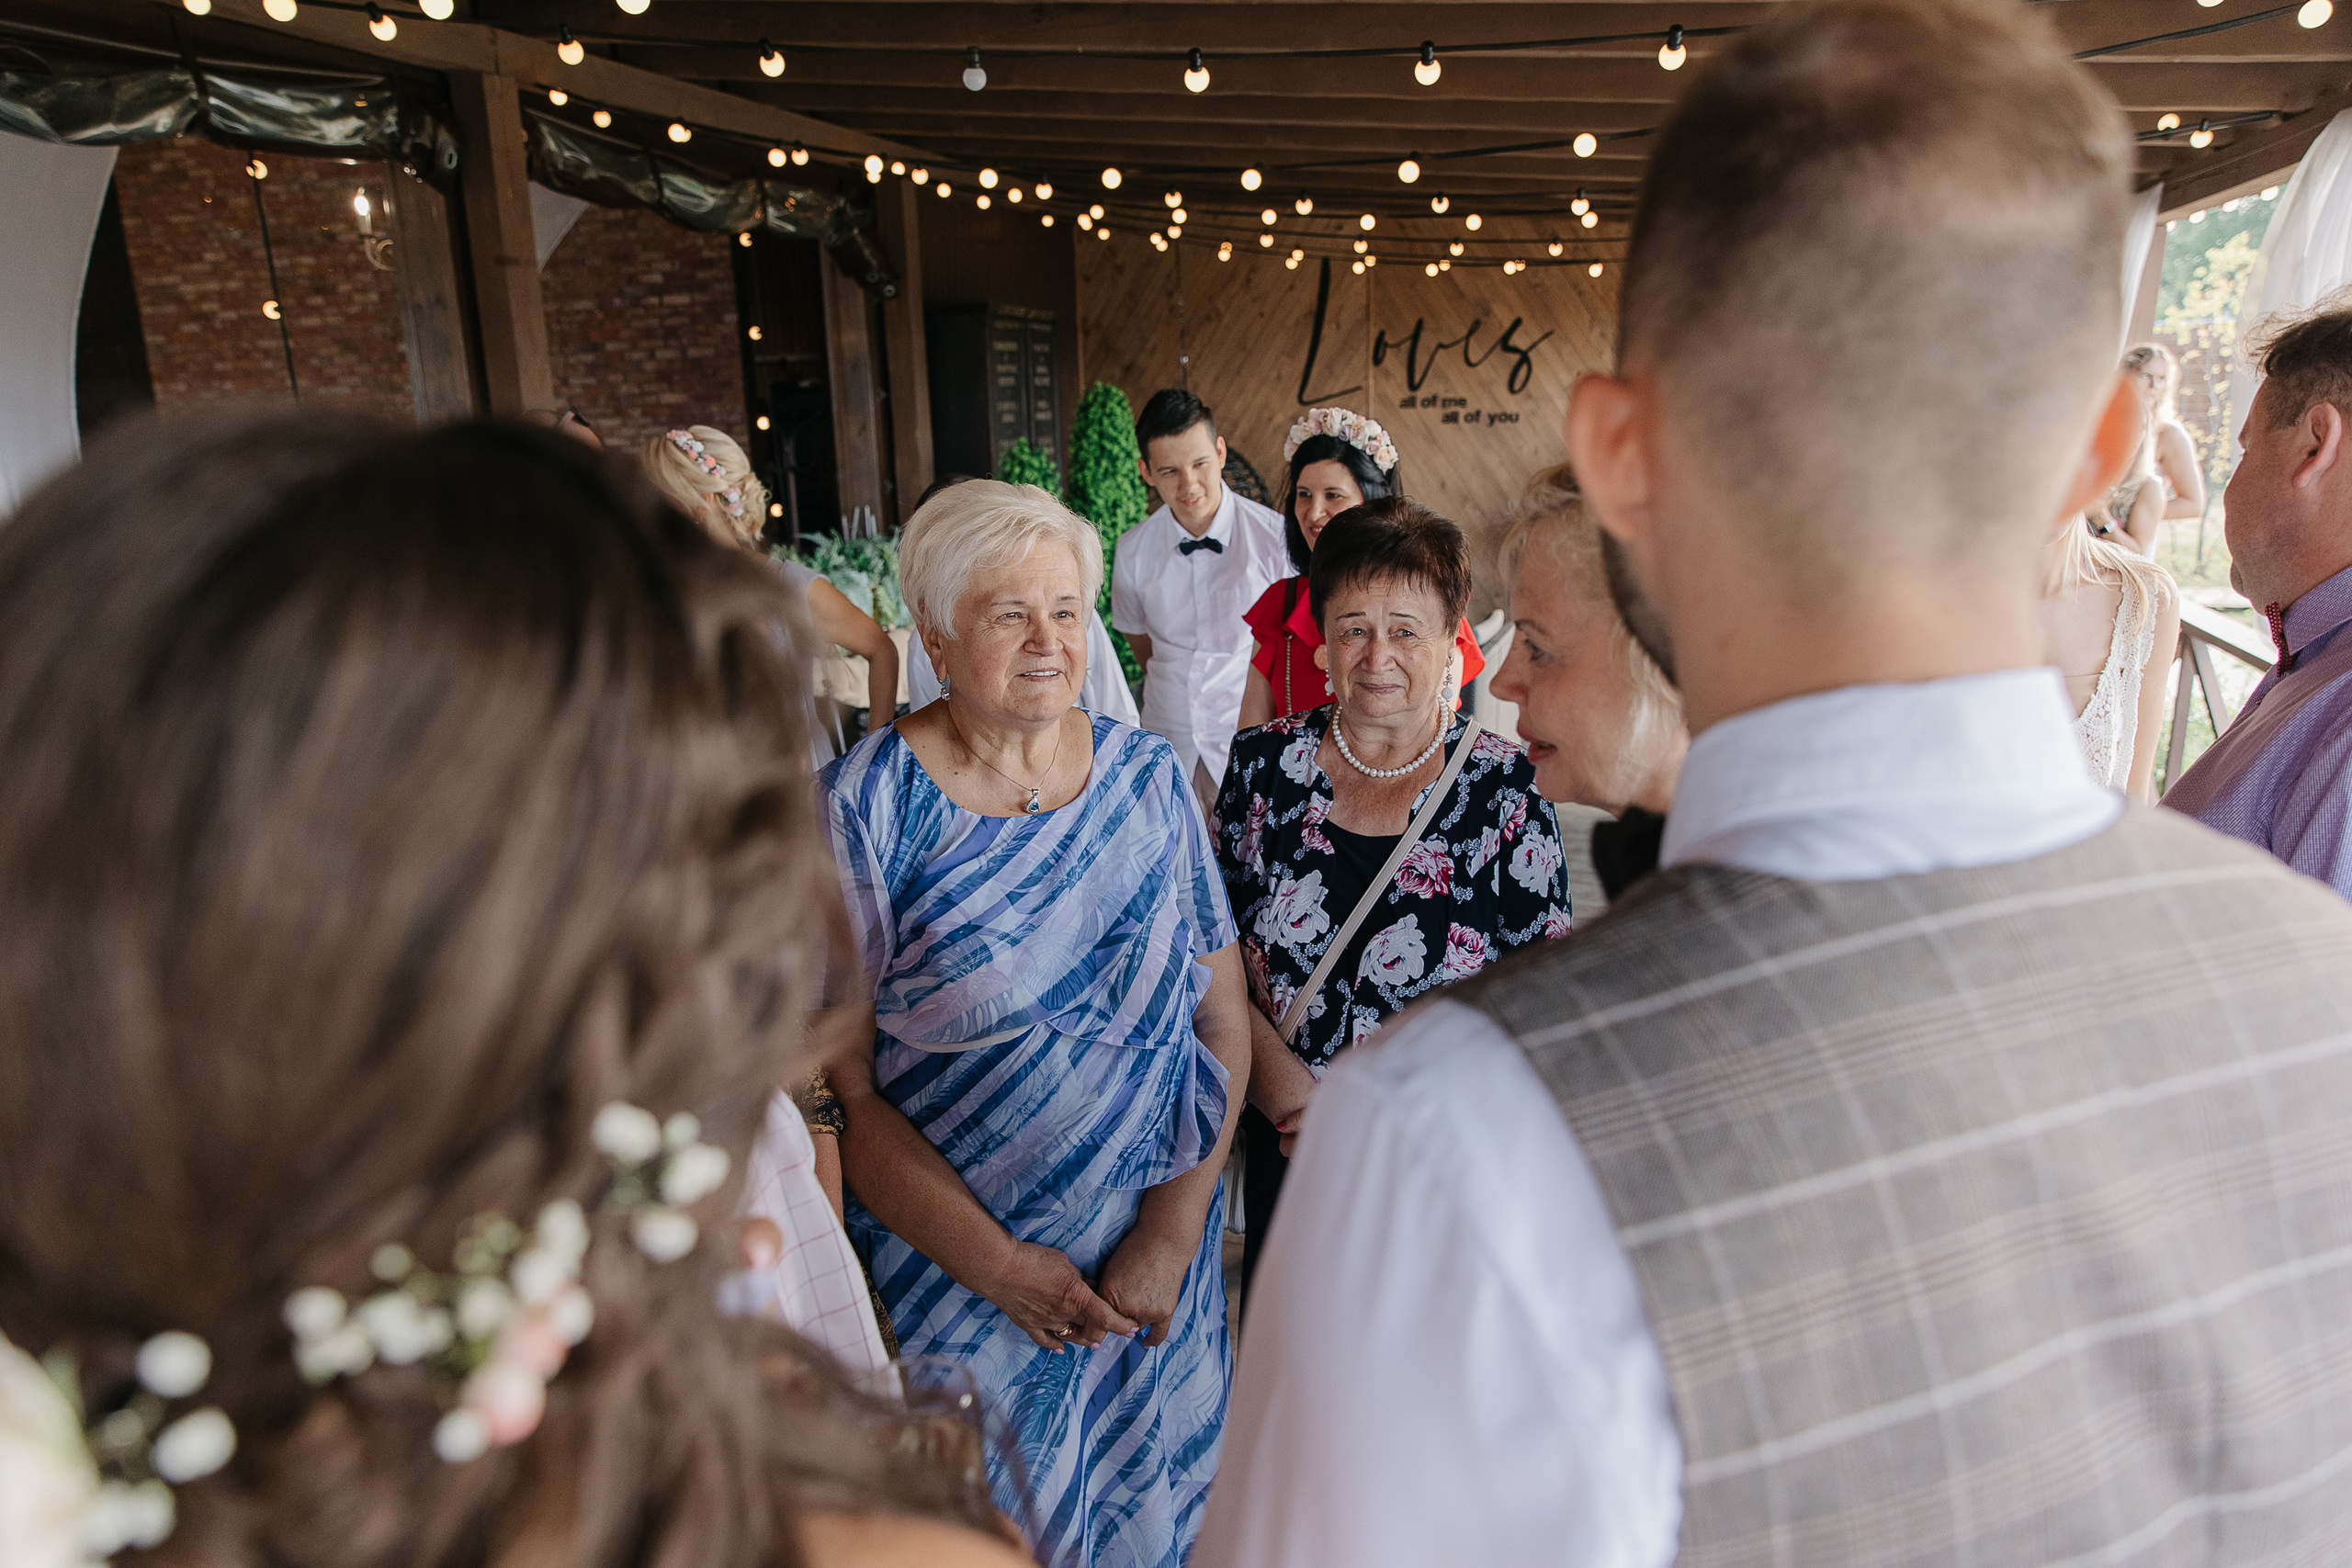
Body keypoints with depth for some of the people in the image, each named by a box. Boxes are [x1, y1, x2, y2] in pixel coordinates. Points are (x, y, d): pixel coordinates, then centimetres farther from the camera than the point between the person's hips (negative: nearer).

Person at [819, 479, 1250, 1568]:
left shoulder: (1150, 780, -2)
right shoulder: (863, 806, -11)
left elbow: (1221, 1017, -2)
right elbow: (838, 1084, -12)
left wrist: (1175, 1230, -10)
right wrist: (997, 1264, -15)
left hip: (1156, 1273, 3)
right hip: (951, 1271, -2)